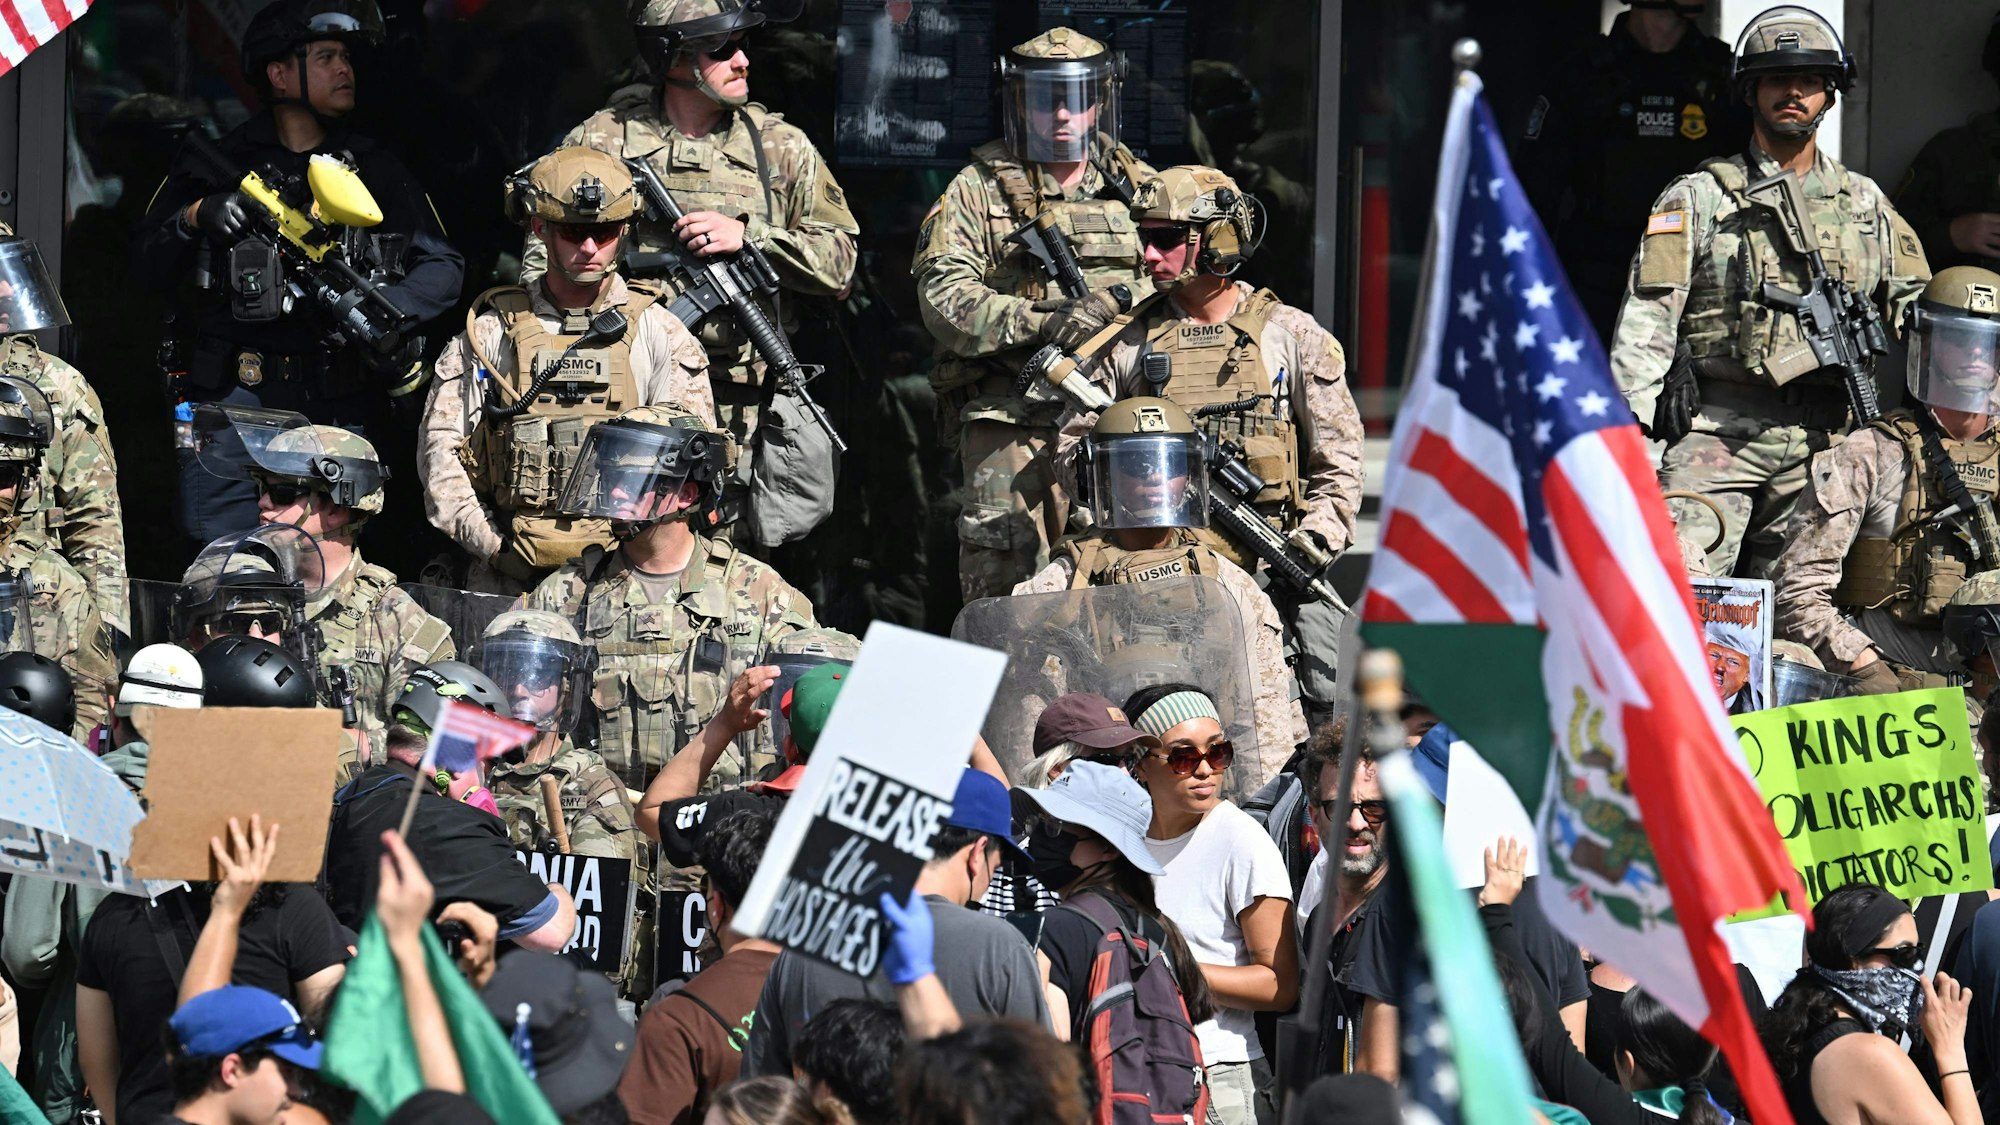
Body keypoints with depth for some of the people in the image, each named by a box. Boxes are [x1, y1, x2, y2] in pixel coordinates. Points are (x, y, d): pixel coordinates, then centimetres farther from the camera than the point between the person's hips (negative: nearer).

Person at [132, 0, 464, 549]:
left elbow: (444, 268, 7)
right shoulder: (218, 165, 9)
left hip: (339, 417, 2)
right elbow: (147, 267, 6)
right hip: (235, 405, -2)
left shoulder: (375, 170, 15)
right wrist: (193, 218, -14)